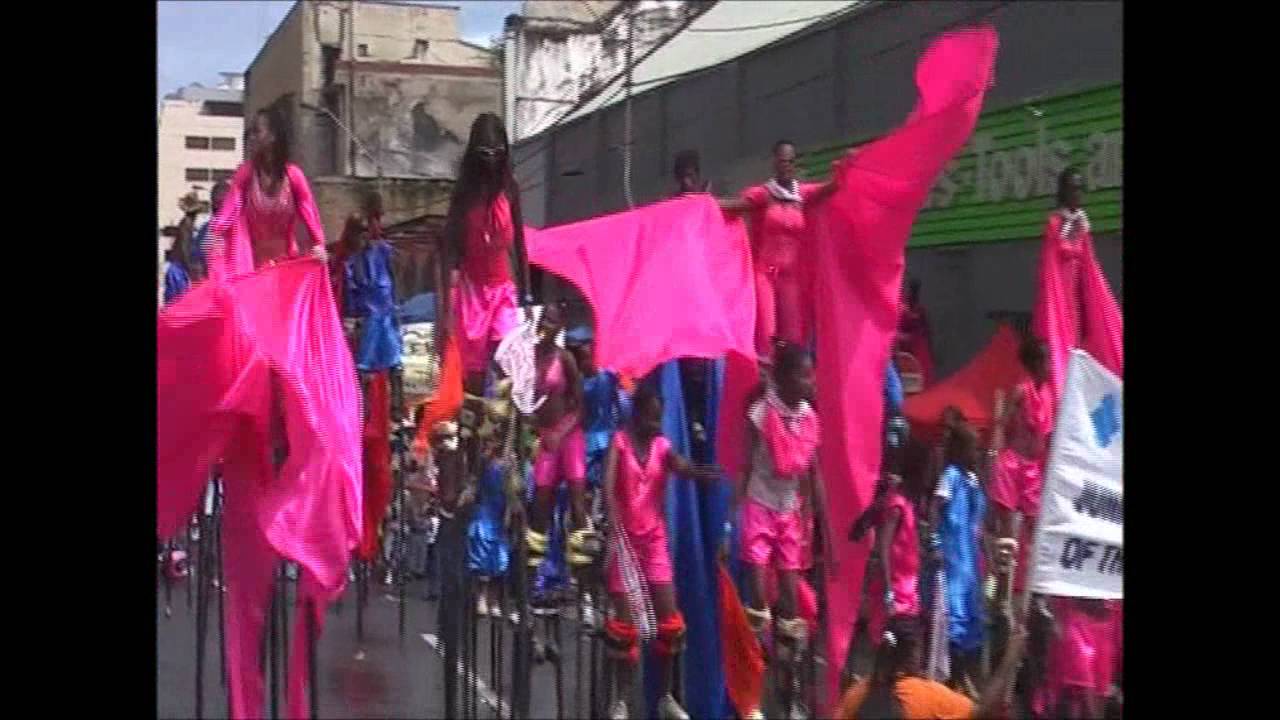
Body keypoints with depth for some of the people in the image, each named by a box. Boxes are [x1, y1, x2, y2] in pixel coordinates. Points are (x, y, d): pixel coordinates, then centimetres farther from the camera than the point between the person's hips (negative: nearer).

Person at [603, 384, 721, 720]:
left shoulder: (663, 446, 3)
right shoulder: (620, 441, -7)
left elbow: (684, 468, -16)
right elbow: (608, 485, -19)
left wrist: (711, 473, -38)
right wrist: (617, 529, -33)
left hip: (655, 538, 4)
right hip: (625, 537, -4)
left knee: (669, 616, 1)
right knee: (626, 619, -2)